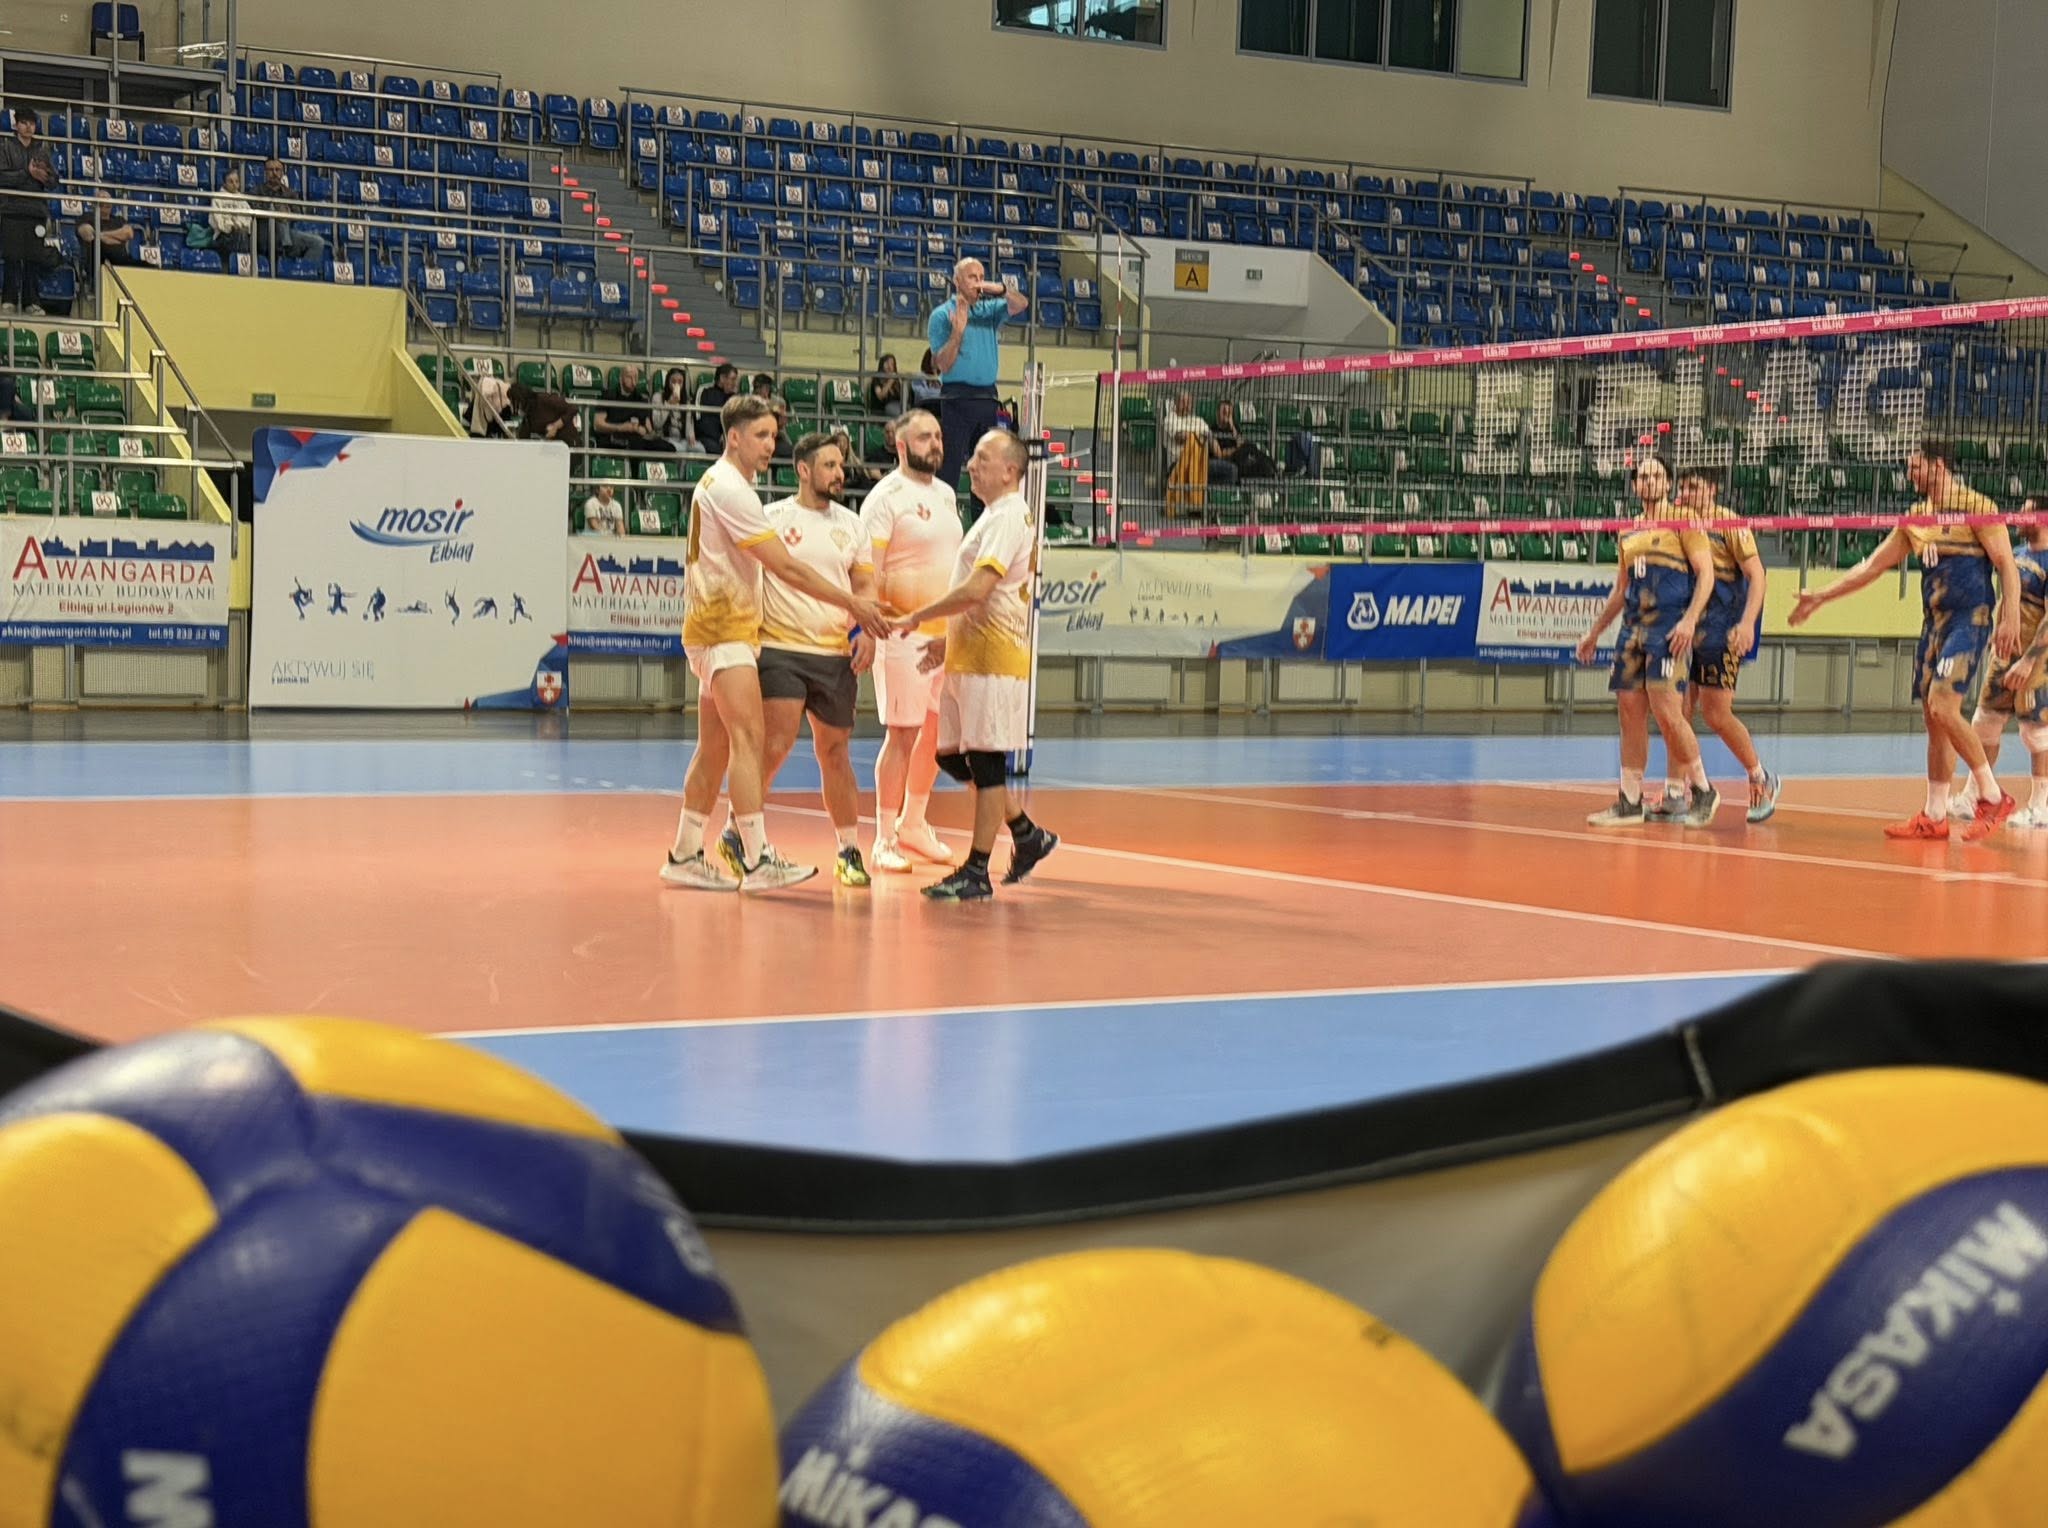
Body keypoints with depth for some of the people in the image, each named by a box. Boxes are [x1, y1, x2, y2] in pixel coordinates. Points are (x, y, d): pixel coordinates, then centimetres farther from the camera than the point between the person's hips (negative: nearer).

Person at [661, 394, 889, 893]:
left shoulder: (718, 483, 17)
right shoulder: (730, 488, -15)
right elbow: (785, 566, -19)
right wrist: (852, 603, -16)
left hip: (724, 629, 10)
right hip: (724, 632, -10)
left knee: (716, 748, 11)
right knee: (748, 739, -15)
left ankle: (685, 856, 15)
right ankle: (757, 860, -19)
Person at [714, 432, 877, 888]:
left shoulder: (851, 524, 12)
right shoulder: (771, 518, -1)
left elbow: (864, 585, 16)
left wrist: (869, 632, 0)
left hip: (836, 654, 4)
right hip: (781, 649, -4)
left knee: (835, 752, 9)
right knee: (775, 746, -13)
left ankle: (849, 851, 16)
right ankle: (735, 834, 4)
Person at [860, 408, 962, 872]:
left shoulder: (945, 494, 14)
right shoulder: (886, 498, -10)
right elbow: (870, 571, -14)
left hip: (948, 632, 8)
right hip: (905, 634, -8)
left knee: (937, 730, 12)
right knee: (902, 734, -6)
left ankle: (913, 822, 27)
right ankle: (885, 839, 1)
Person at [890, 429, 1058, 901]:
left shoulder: (1008, 517, -14)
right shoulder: (996, 516, 19)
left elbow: (976, 591, -24)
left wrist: (917, 618, -15)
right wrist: (948, 641, 20)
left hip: (992, 657, -10)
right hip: (969, 656, 10)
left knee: (985, 763, -5)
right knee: (952, 755, 13)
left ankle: (976, 873, -1)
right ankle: (1027, 835, 23)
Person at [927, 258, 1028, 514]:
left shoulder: (989, 310, 14)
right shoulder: (942, 315, 1)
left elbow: (1021, 305, -1)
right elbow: (943, 365, -6)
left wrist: (1001, 290, -17)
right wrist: (957, 332, -19)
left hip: (987, 396, 5)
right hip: (957, 396, -5)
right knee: (950, 465, -10)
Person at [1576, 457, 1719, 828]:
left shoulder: (1682, 522, 1)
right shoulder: (1629, 532, 19)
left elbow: (1705, 572, -6)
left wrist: (1690, 619, -18)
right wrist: (1595, 632, 25)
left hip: (1669, 627, -7)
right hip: (1633, 627, 7)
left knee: (1667, 712, -15)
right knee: (1630, 711, 3)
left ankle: (1702, 789, -1)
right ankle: (1630, 801, 7)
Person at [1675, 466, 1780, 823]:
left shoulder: (1729, 525, -5)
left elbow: (1756, 574, -9)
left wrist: (1747, 623, -21)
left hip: (1721, 632, -6)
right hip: (1684, 629, 6)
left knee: (1716, 713, -7)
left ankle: (1763, 780, 12)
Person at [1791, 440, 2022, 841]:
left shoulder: (1975, 507, -6)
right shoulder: (1917, 517, 16)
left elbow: (2007, 566, -9)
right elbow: (1873, 566, 20)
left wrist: (2010, 620, -19)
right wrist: (1822, 596, 19)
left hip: (1969, 620, -8)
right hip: (1934, 622, 8)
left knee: (1942, 706, -20)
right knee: (1934, 718, 6)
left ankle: (1993, 797, -10)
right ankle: (1934, 815, 9)